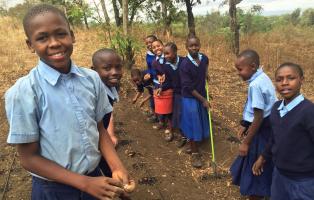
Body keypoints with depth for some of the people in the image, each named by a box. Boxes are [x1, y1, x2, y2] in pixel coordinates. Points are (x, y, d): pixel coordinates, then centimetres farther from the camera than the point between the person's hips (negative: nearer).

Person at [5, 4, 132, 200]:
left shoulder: (92, 79, -9)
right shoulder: (23, 92, -19)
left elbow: (100, 129, 1)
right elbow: (29, 158, -13)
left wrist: (117, 168, -13)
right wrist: (85, 183, -18)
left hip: (95, 177, 4)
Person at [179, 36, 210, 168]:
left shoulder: (204, 58, -5)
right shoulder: (185, 65, -22)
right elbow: (188, 87, -19)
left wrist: (206, 73, 6)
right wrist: (203, 100, -16)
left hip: (201, 95, 6)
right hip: (190, 98, -6)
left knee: (200, 122, 17)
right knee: (193, 124, 3)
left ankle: (191, 146, 39)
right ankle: (195, 153, 19)